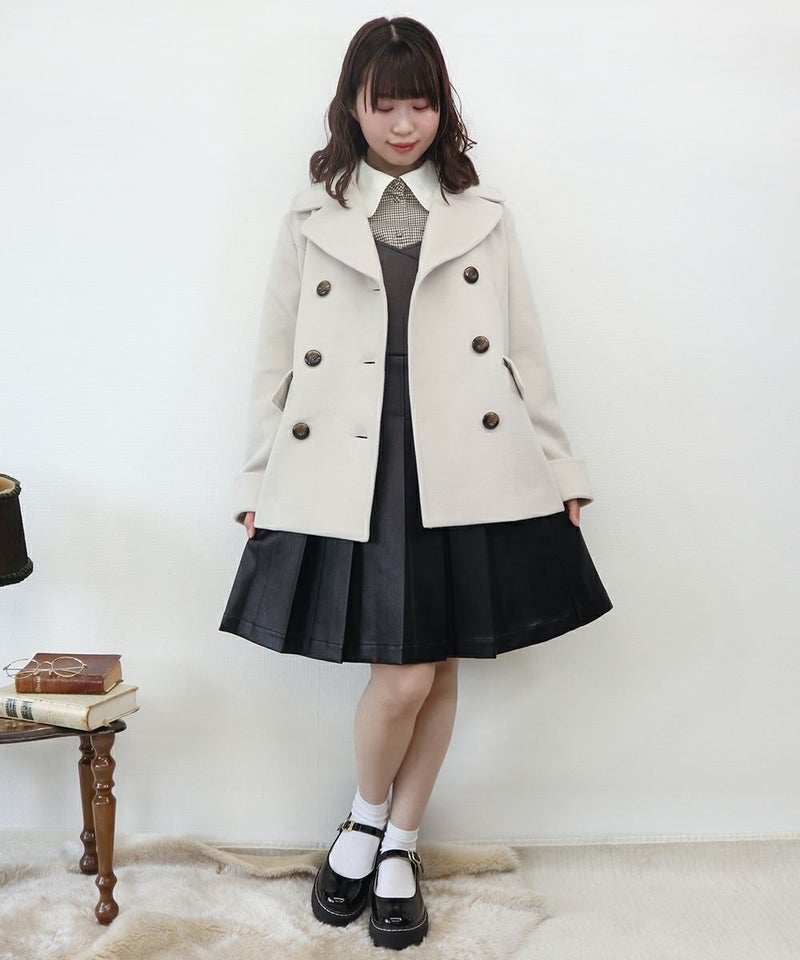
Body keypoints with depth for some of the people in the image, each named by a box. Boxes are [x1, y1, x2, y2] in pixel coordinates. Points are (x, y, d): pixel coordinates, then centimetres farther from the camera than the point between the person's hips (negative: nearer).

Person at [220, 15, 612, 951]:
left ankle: (400, 847, 28)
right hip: (350, 475, -1)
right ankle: (365, 819, 24)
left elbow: (525, 354, 11)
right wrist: (258, 482, 7)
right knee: (401, 676, -7)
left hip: (468, 472, 2)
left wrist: (559, 469, 8)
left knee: (440, 667, 8)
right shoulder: (312, 218, 9)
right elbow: (275, 361, 9)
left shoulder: (482, 216, 12)